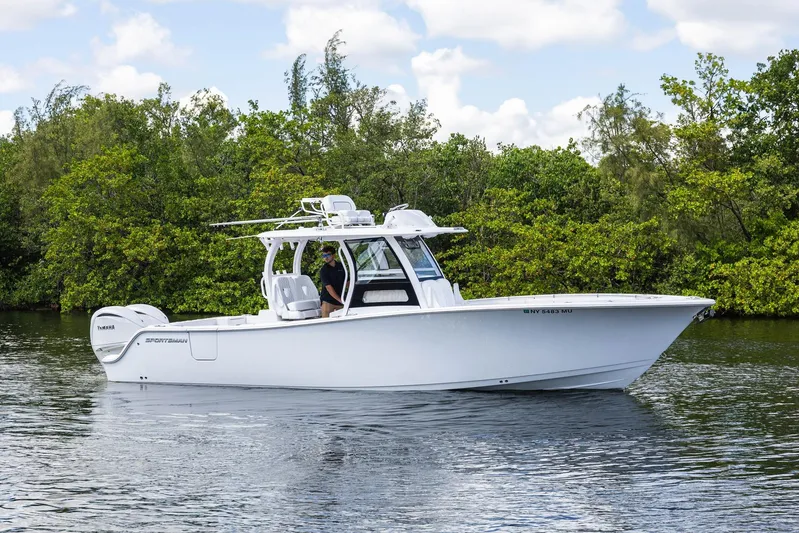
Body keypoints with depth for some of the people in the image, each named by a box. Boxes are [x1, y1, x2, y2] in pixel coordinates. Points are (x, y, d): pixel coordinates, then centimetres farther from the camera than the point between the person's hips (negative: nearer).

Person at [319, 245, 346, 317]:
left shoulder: (341, 266, 8)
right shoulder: (323, 270, -6)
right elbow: (328, 287, -14)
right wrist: (340, 300, -21)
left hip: (340, 301, 4)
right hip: (328, 301, -4)